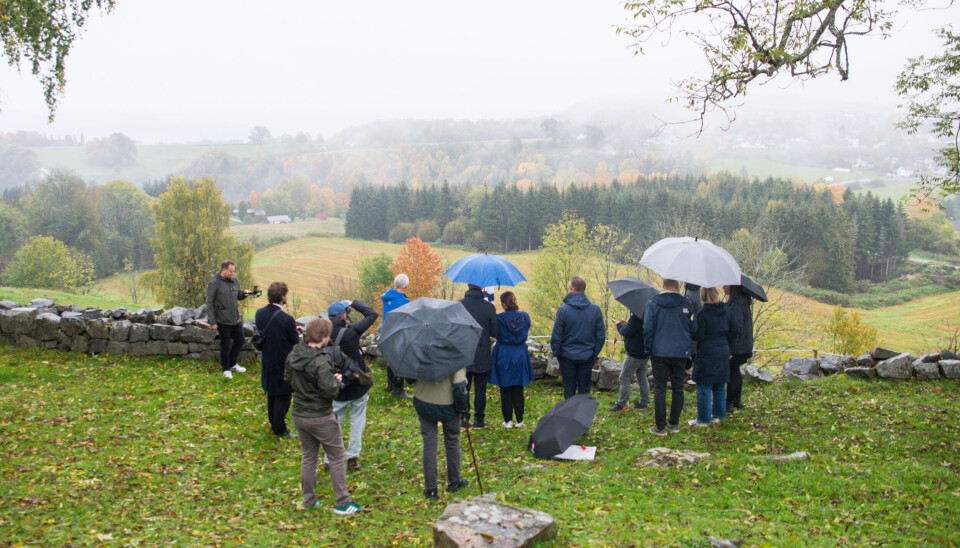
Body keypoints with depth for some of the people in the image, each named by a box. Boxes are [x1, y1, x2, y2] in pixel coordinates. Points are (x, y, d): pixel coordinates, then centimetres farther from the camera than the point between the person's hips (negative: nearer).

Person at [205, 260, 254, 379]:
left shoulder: (235, 281, 5)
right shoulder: (214, 284, -12)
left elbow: (239, 295, 17)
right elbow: (209, 304, -10)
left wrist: (244, 294, -8)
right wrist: (212, 322, -14)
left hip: (236, 319, 6)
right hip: (223, 321, -6)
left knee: (239, 340, 14)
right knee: (225, 345, 6)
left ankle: (232, 364, 33)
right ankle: (226, 369, 22)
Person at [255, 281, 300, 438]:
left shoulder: (259, 314, -7)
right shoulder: (287, 319, -27)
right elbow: (296, 342, -17)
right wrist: (297, 333, 5)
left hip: (267, 361, 7)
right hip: (283, 364, -7)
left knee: (271, 394, 23)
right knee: (283, 396, 8)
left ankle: (274, 423, 38)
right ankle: (279, 429, 18)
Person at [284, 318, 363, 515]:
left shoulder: (292, 356, -1)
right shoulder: (320, 362, -25)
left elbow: (287, 379, 13)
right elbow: (330, 391, -25)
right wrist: (337, 381, -6)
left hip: (299, 416, 7)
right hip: (321, 418, -7)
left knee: (308, 457, 20)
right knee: (337, 458, 6)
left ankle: (308, 499, 28)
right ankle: (343, 502, 11)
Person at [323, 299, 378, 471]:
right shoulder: (351, 332, -21)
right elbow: (372, 314, -9)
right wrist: (354, 303, 3)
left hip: (337, 390, 3)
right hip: (358, 386, -3)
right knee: (357, 423, 12)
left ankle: (329, 459, 21)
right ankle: (352, 458, 14)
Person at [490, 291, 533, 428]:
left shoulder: (499, 318, -16)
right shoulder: (525, 316, -4)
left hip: (503, 356, -3)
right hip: (520, 355, 3)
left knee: (505, 390, 8)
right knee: (518, 390, 12)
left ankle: (508, 420, 11)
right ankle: (519, 420, 17)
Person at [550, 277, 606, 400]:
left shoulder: (563, 310, -15)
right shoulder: (595, 309, -4)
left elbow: (556, 336, -10)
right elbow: (601, 335, 1)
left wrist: (556, 352, 4)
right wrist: (595, 353, 12)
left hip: (567, 357, -3)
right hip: (587, 357, 3)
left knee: (569, 389, 10)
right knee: (585, 389, 14)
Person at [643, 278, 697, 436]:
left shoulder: (652, 303, -4)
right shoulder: (686, 304, 1)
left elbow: (647, 329, -5)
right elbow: (694, 331, 7)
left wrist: (649, 349, 5)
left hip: (660, 352, -2)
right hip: (681, 352, 2)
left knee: (660, 389, 1)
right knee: (678, 388, 11)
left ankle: (660, 426, 1)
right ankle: (674, 424, 17)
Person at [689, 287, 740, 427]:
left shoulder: (702, 313, -17)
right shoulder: (727, 311, 2)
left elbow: (698, 335, -17)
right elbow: (735, 330, 8)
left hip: (707, 353, -6)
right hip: (723, 352, 7)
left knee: (704, 387, 1)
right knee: (720, 386, 17)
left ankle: (703, 419, 5)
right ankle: (718, 415, 25)